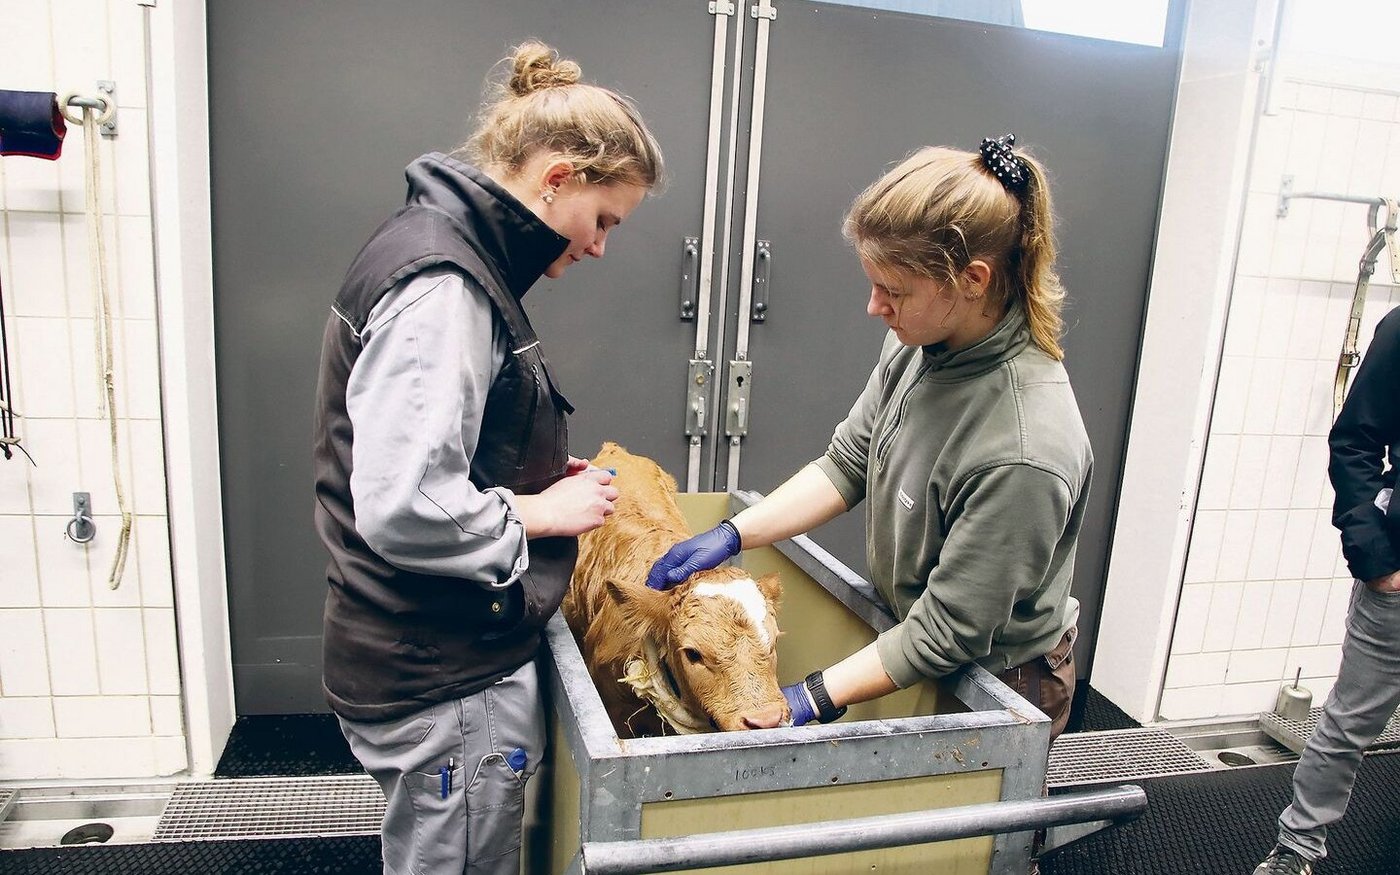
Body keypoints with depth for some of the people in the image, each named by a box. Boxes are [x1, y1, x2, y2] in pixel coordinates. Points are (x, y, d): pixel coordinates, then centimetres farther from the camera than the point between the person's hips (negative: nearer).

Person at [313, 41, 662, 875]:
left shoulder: (448, 253, 10)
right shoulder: (442, 289, -22)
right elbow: (404, 510, -29)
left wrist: (541, 477, 6)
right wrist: (539, 512, -15)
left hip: (435, 658, 10)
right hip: (446, 680, -10)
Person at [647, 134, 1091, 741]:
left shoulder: (1023, 454, -36)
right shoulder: (917, 345, -14)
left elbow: (949, 634, -27)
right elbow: (847, 464, -3)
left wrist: (813, 699, -23)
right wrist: (732, 535, -12)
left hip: (998, 686, -6)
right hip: (907, 631, 6)